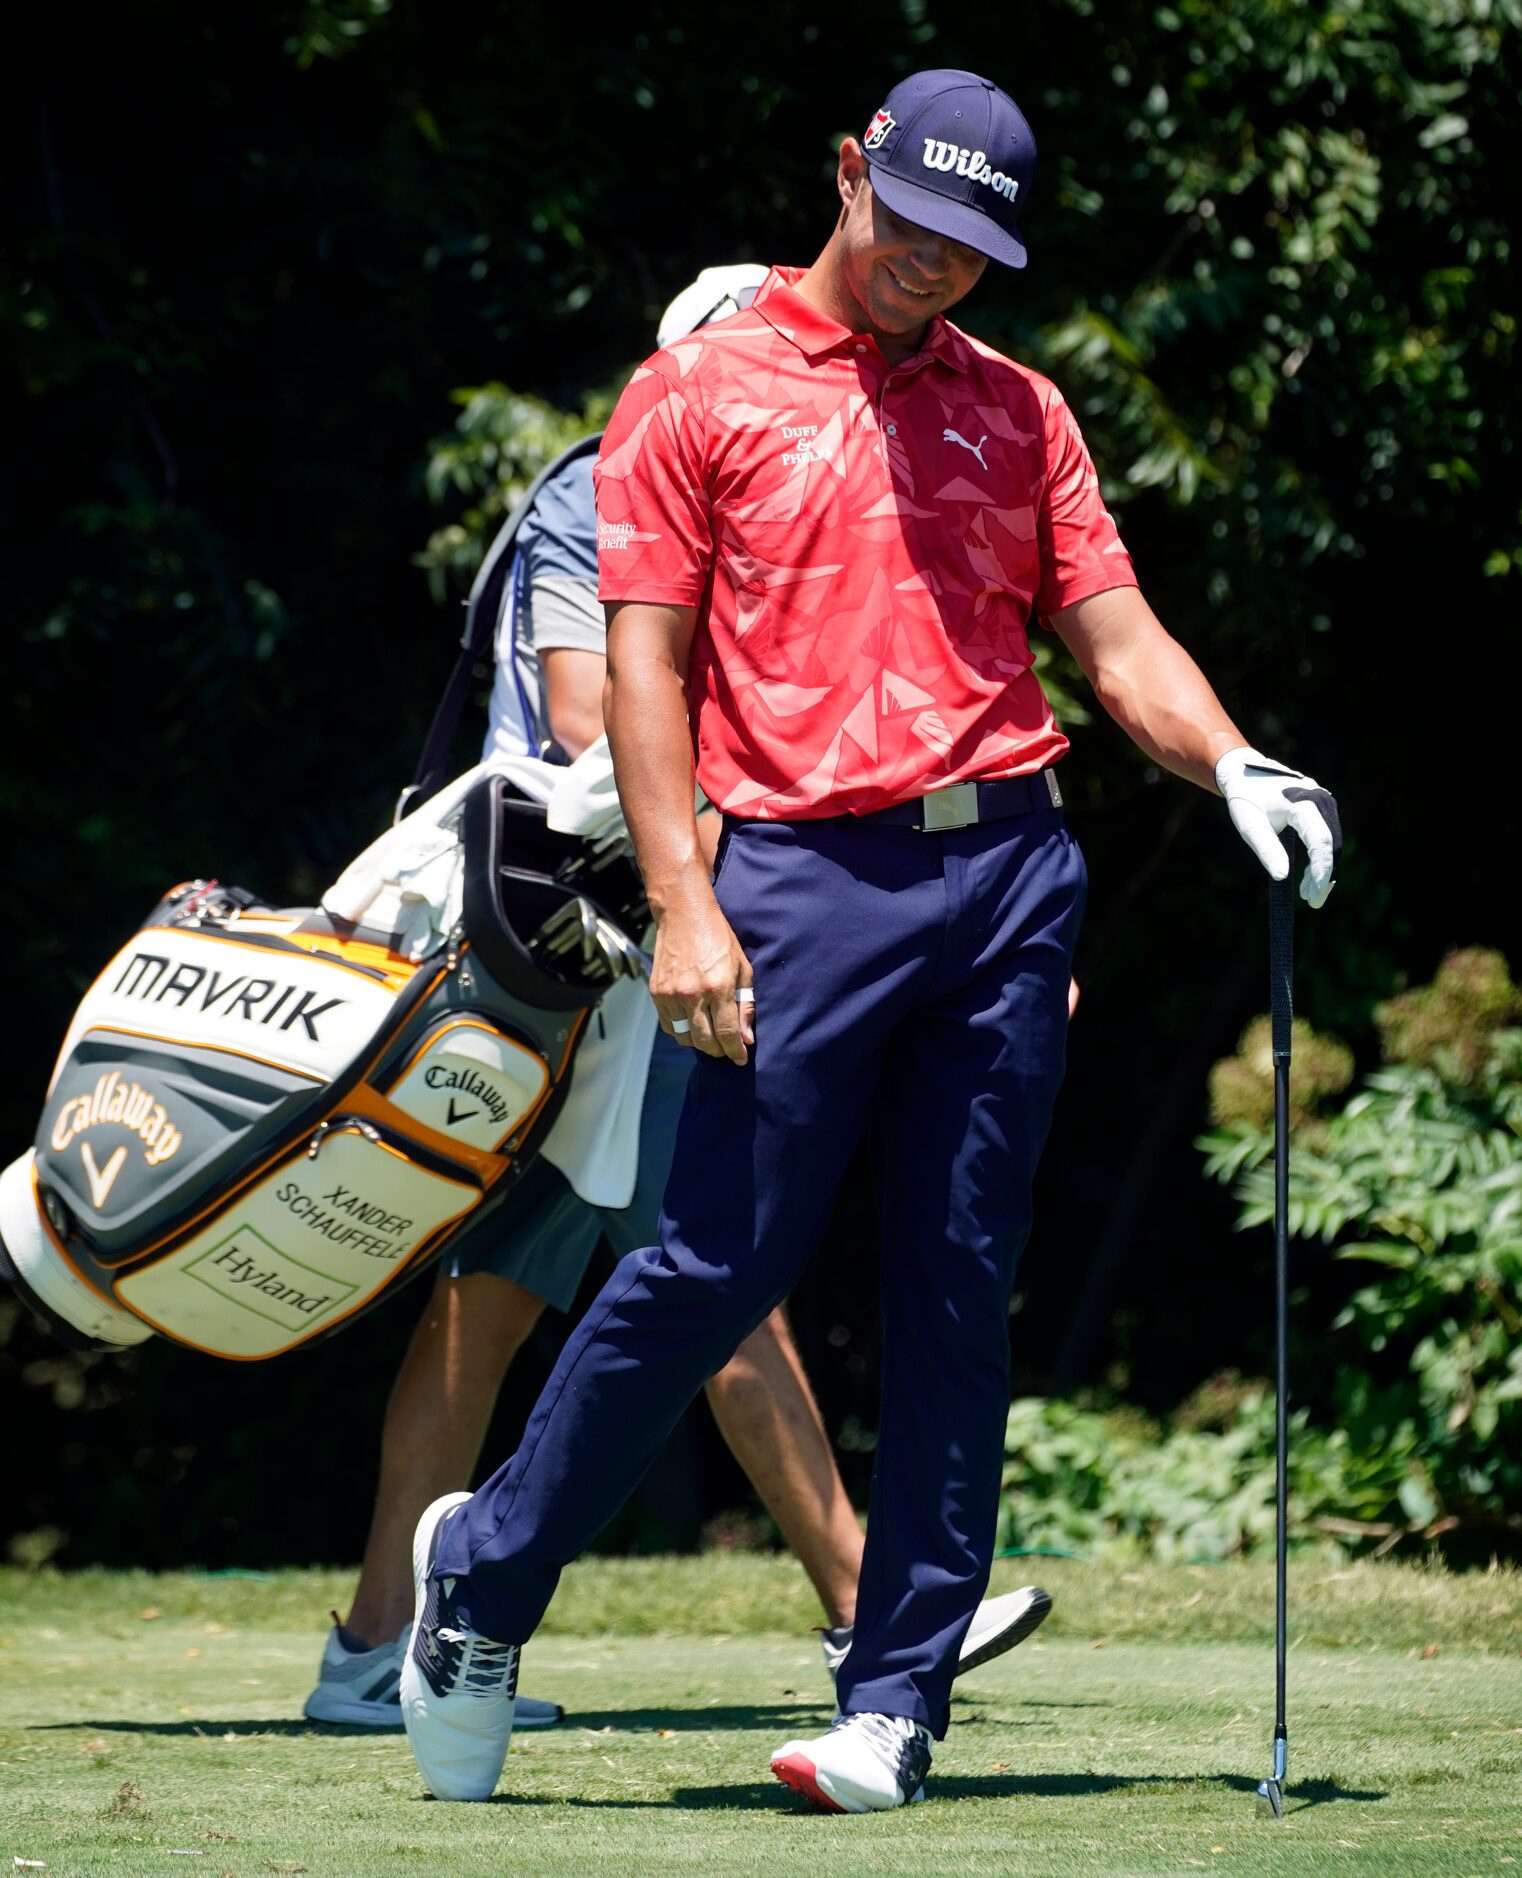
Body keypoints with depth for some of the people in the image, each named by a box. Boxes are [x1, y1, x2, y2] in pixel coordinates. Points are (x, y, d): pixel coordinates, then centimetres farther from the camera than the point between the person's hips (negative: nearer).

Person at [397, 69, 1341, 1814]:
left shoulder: (1018, 412, 17)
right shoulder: (698, 393, 6)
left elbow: (1117, 638, 12)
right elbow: (644, 664, 0)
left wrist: (1235, 768, -8)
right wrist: (684, 906, -10)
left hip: (1010, 867, 4)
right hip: (809, 869, -4)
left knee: (959, 1294, 1)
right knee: (718, 1263, -7)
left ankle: (895, 1702, 5)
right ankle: (487, 1567, 12)